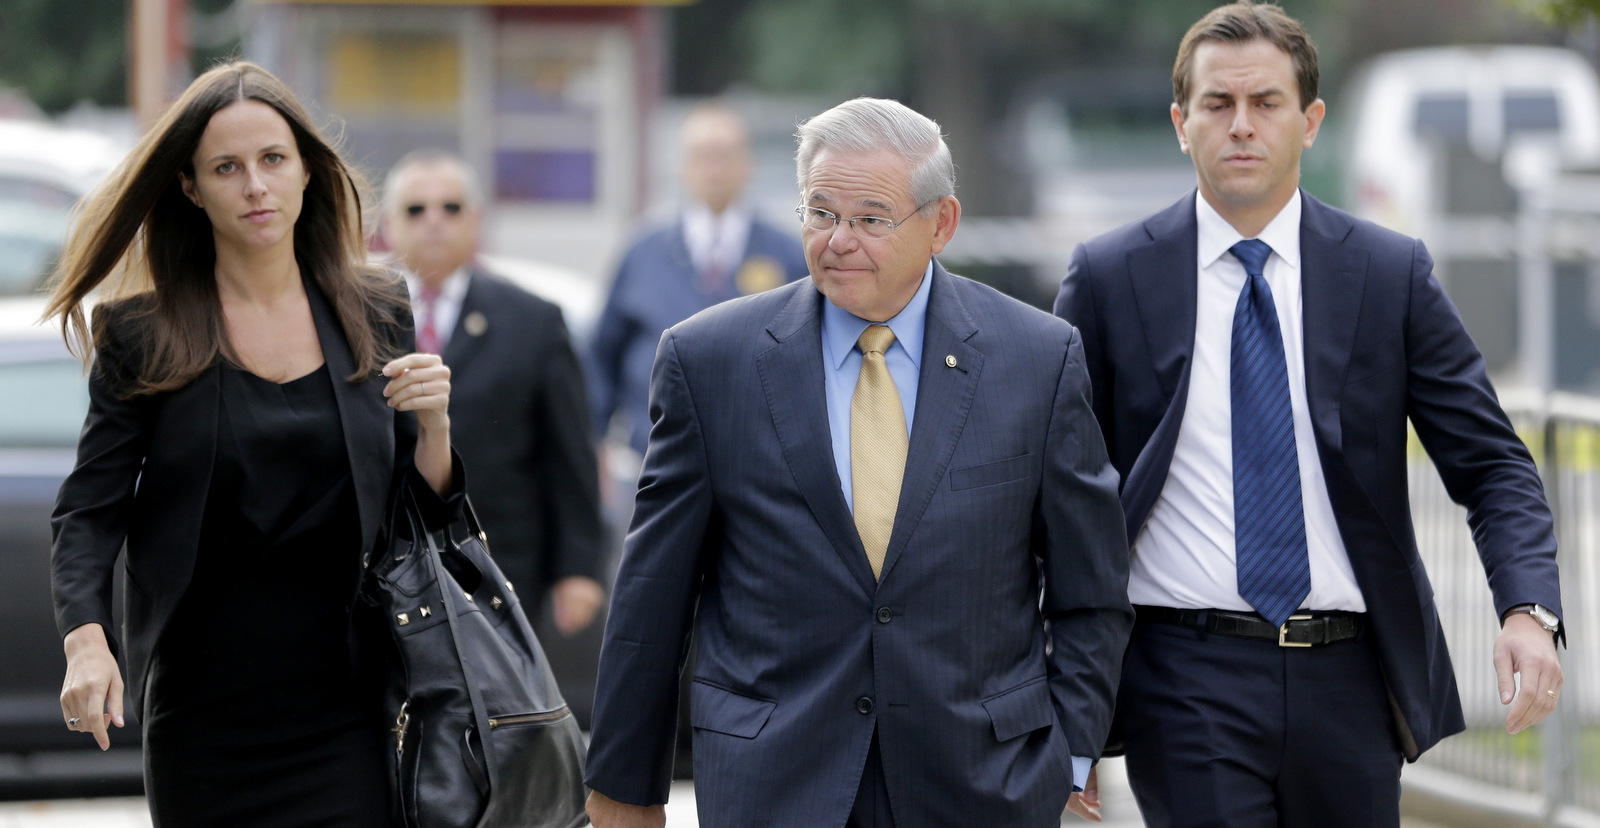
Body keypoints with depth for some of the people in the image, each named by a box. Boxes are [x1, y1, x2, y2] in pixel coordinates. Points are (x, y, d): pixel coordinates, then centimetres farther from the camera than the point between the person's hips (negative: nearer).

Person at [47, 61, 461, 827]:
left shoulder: (375, 317, 7)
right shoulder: (143, 336, 1)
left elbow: (424, 510, 12)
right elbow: (87, 512, -2)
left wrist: (432, 424, -9)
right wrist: (86, 642, -19)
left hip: (343, 708, 1)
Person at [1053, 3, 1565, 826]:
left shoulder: (1392, 274, 5)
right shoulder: (1109, 278, 2)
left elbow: (1490, 463, 3)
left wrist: (1529, 610, -15)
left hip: (1349, 678, 2)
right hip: (1187, 678, -2)